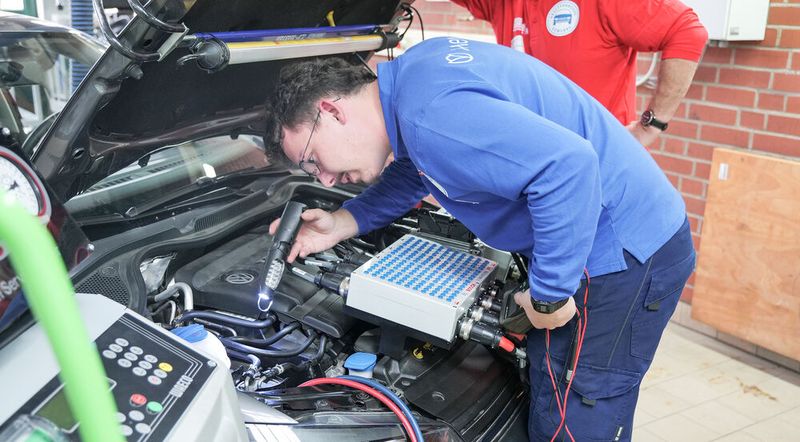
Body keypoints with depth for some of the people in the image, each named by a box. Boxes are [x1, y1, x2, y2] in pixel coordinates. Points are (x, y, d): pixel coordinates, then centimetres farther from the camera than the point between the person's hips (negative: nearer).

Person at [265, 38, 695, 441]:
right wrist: (344, 222, 13)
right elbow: (419, 168, 23)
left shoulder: (431, 114, -27)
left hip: (624, 257, -10)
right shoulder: (417, 72, 6)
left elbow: (568, 167, -35)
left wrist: (548, 295, -25)